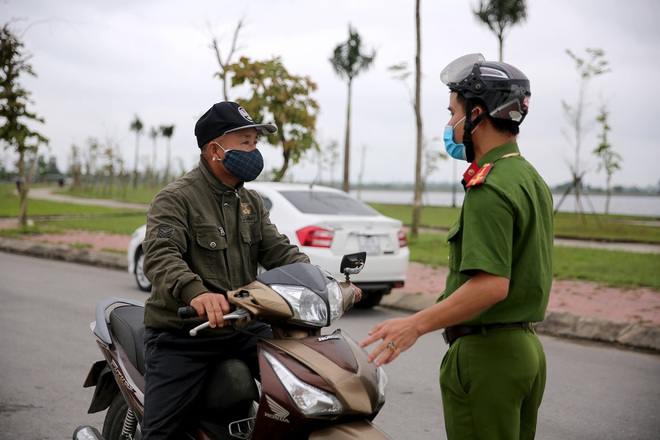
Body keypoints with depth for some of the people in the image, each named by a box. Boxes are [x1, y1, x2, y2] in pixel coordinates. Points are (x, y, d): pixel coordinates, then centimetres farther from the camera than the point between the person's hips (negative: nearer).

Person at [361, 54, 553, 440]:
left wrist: (416, 324, -25)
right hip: (526, 348, 10)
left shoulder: (489, 188, -19)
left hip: (485, 354, -10)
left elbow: (492, 284, -28)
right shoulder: (531, 178, 13)